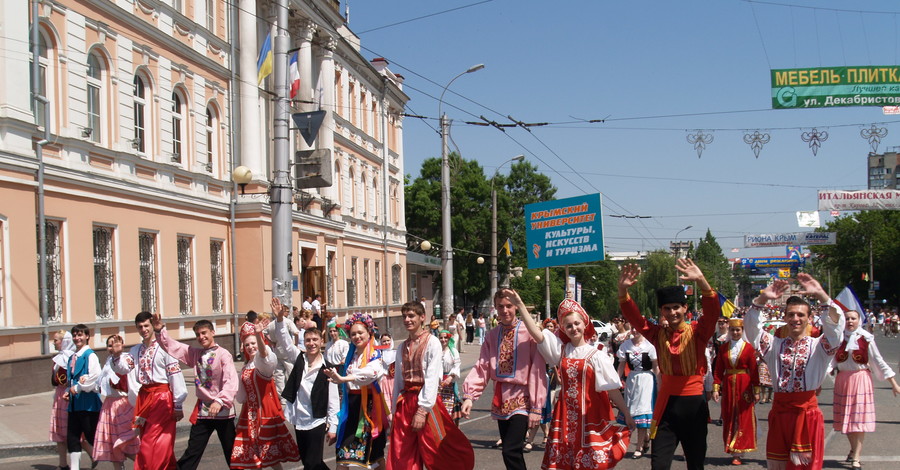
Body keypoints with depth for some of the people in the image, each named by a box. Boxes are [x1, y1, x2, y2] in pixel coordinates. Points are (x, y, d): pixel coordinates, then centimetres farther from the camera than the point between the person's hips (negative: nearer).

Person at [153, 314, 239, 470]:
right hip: (202, 411, 5)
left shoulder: (223, 354, -11)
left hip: (222, 412, -5)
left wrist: (220, 401, -34)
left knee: (231, 453, 6)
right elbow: (171, 346, 11)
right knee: (192, 453, 7)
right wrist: (160, 330, -3)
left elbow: (231, 382, -22)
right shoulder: (195, 353, 8)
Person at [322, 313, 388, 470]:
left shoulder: (374, 354, -6)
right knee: (343, 453, -1)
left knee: (376, 451, 4)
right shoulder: (351, 355, 13)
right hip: (351, 403, 5)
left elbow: (371, 372, -28)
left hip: (369, 402, -5)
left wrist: (343, 379, -37)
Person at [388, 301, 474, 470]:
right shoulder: (402, 347, 12)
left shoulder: (432, 342, -6)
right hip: (404, 401, 6)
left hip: (425, 400, -6)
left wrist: (422, 410, -19)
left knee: (437, 453, -2)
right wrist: (395, 410, 9)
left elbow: (432, 378, -13)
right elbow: (398, 379, 13)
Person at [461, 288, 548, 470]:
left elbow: (538, 371, -11)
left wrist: (536, 407, -12)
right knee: (511, 453, 12)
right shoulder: (492, 335, 8)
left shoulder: (528, 332, -9)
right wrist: (469, 396, -13)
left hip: (521, 399, -6)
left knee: (511, 451, -17)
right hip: (501, 400, 6)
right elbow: (481, 368, 1)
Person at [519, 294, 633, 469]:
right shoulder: (561, 350, 6)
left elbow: (613, 389, -5)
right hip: (566, 415, 4)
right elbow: (536, 333, -4)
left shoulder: (596, 356, -5)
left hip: (591, 415, -4)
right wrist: (520, 305, -11)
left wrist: (626, 414, -7)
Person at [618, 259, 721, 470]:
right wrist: (623, 289, -26)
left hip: (694, 404, -1)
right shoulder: (658, 334, 3)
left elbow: (713, 311, -21)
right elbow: (633, 316, -7)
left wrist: (701, 281, -39)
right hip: (667, 403, 1)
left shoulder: (697, 332, -4)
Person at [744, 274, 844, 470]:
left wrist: (821, 295, -28)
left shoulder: (818, 346, 1)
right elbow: (751, 326, -3)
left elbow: (836, 325, -16)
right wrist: (762, 299, -18)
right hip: (779, 412, 3)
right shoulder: (775, 345, 9)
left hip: (807, 412, -3)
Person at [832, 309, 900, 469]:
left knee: (859, 418, -3)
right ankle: (853, 449, 34)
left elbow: (878, 360, -5)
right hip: (842, 380, 2)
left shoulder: (865, 338, -6)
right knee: (846, 418, 10)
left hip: (861, 379, -2)